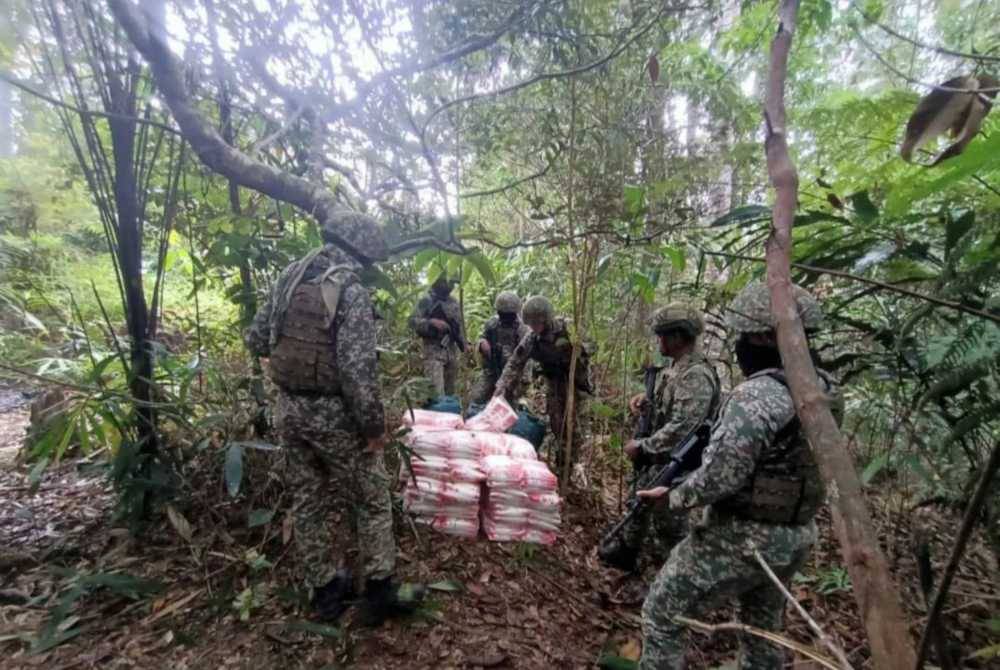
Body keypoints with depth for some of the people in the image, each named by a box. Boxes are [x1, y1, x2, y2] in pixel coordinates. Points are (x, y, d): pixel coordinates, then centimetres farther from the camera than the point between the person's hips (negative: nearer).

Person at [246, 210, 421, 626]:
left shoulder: (288, 278, 4)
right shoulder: (351, 291, -18)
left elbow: (256, 341, 10)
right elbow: (358, 369, -24)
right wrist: (374, 424, -15)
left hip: (288, 408, 7)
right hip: (334, 414, -7)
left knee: (308, 500, 17)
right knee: (371, 500, 11)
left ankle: (324, 590, 31)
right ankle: (380, 591, 20)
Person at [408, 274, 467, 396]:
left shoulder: (454, 302, 15)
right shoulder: (426, 301, -3)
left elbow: (460, 325, 21)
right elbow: (413, 321, -9)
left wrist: (464, 345, 13)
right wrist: (432, 322, -23)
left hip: (452, 351, 6)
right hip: (433, 351, -6)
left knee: (450, 391, 11)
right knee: (437, 392, -14)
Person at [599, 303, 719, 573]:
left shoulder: (696, 375, -27)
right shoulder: (675, 366, 5)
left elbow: (681, 429, -32)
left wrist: (642, 447, -24)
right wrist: (648, 401, 1)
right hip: (655, 457, 10)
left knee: (669, 525, 6)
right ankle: (625, 552, 45)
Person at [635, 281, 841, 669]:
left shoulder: (755, 396, -27)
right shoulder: (824, 389, 0)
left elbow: (718, 480, -27)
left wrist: (672, 498, -10)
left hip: (739, 540, -8)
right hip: (795, 539, 8)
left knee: (662, 612, 10)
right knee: (763, 623, 29)